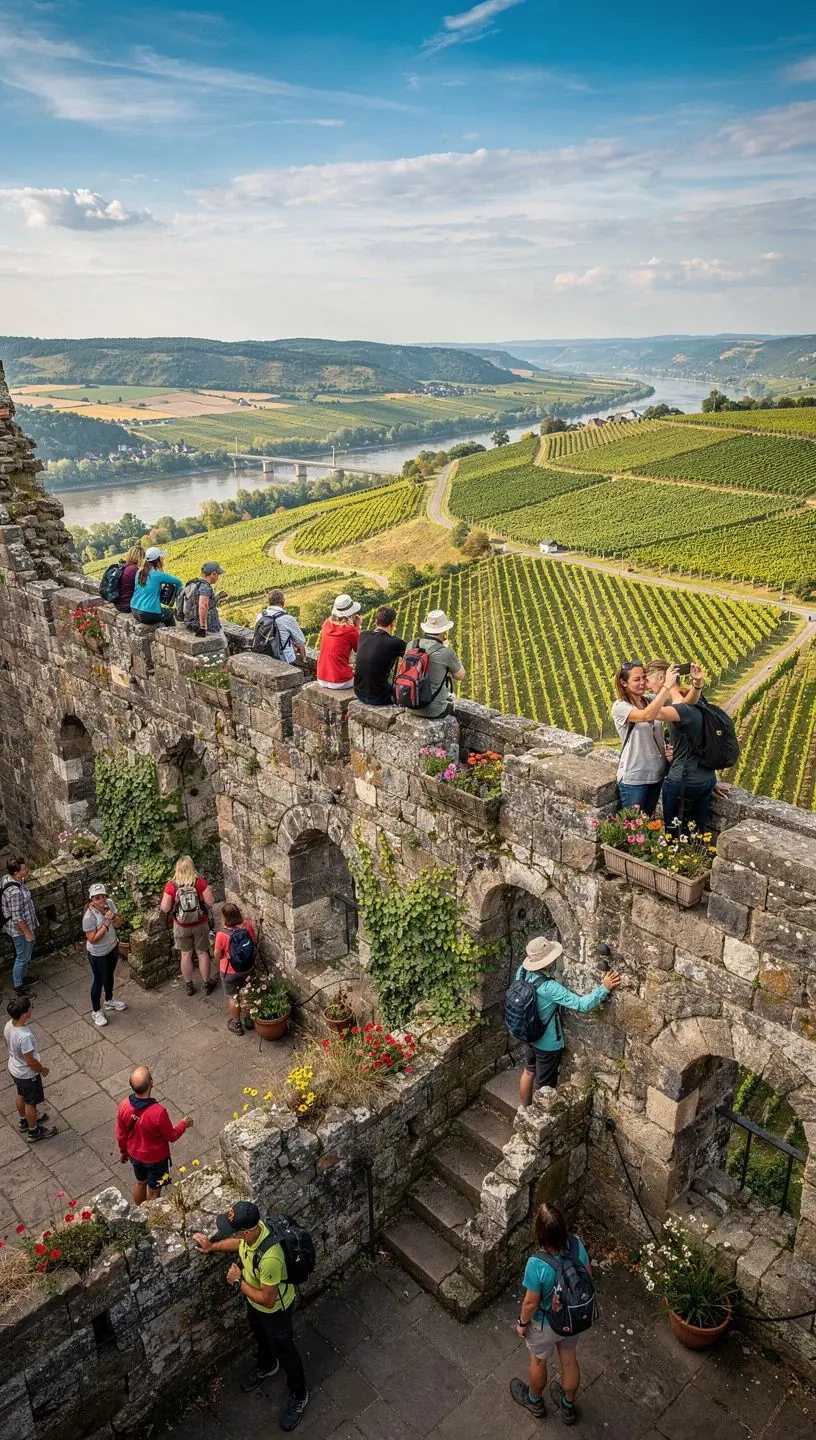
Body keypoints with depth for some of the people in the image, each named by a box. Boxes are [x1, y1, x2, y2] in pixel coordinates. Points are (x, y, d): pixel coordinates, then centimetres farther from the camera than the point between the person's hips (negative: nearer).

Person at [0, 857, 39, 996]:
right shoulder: (15, 892, -36)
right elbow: (17, 918, -28)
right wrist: (27, 933, -19)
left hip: (24, 925, 9)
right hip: (20, 929, -9)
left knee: (27, 954, 28)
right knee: (23, 957, 11)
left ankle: (24, 976, 49)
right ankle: (18, 986, 30)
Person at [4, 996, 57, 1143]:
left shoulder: (8, 1025, -17)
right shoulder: (25, 1036, -42)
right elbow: (30, 1062, -29)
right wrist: (43, 1069, -10)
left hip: (14, 1068, 7)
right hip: (27, 1074, -7)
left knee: (21, 1095, 31)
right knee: (31, 1102, 17)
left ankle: (24, 1121, 55)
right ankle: (34, 1131, 39)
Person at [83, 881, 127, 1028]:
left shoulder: (109, 903, -14)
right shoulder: (89, 917, -31)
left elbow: (118, 921, -2)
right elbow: (92, 939, -27)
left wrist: (114, 916, -24)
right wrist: (106, 924, -34)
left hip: (112, 947, 6)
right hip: (98, 954, -6)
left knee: (110, 975, 27)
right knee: (99, 981, 12)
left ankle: (109, 1001, 52)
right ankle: (96, 1011, 35)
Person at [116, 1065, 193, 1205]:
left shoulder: (124, 1106, -25)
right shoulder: (158, 1112, -39)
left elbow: (121, 1135, -6)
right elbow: (172, 1137, -20)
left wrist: (123, 1151, 14)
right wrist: (184, 1124, -1)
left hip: (135, 1154, 5)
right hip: (155, 1158, -5)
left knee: (140, 1182, 31)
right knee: (153, 1191, 21)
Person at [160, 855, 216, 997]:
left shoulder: (171, 885, -16)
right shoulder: (200, 882, -17)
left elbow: (165, 908, -13)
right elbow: (210, 903, -14)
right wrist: (208, 891, 5)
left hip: (181, 926, 0)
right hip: (200, 924, 0)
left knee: (186, 954, 17)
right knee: (202, 953, 16)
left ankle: (189, 985, 31)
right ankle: (207, 985, 28)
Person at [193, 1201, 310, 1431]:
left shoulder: (269, 1258, -47)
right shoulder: (251, 1228, -25)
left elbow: (268, 1300, -33)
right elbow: (241, 1243, 2)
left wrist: (238, 1282, -25)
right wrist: (213, 1247, -4)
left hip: (274, 1308, -7)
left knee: (284, 1350, 19)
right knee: (260, 1335, 33)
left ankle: (298, 1395, 45)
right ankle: (266, 1365, 64)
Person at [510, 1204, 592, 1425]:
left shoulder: (537, 1264, -41)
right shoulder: (576, 1244, -27)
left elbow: (531, 1302, -24)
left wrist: (522, 1323, -4)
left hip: (546, 1325, -4)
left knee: (538, 1361, 28)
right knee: (569, 1360, 30)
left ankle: (534, 1401, 55)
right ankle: (568, 1406, 55)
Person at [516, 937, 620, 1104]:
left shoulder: (522, 971, -17)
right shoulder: (548, 988, -39)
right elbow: (581, 1005, -37)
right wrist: (604, 988, -32)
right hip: (548, 1043, -8)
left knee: (529, 1072, 29)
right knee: (543, 1087, 15)